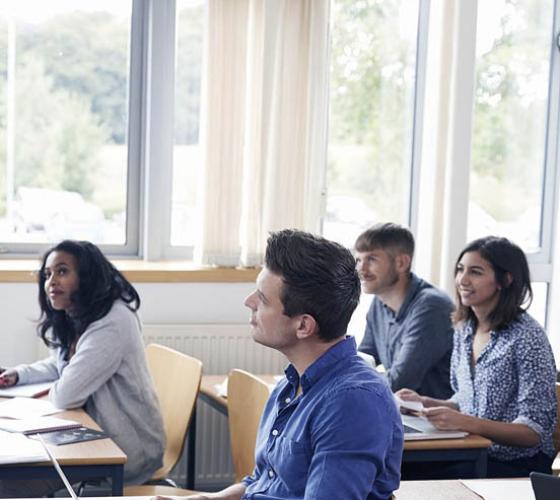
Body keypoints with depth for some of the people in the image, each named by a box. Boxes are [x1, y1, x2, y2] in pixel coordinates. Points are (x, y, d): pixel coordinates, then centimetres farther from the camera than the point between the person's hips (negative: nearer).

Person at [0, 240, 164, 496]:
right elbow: (59, 365, 28)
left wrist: (52, 391, -2)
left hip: (128, 449, -9)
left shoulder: (112, 323, -24)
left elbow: (65, 395, -25)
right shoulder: (73, 321, 7)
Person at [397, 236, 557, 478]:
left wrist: (466, 422, -26)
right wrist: (427, 403, 1)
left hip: (517, 467, -6)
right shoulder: (465, 329, 9)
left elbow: (535, 431, -16)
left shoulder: (527, 337, -14)